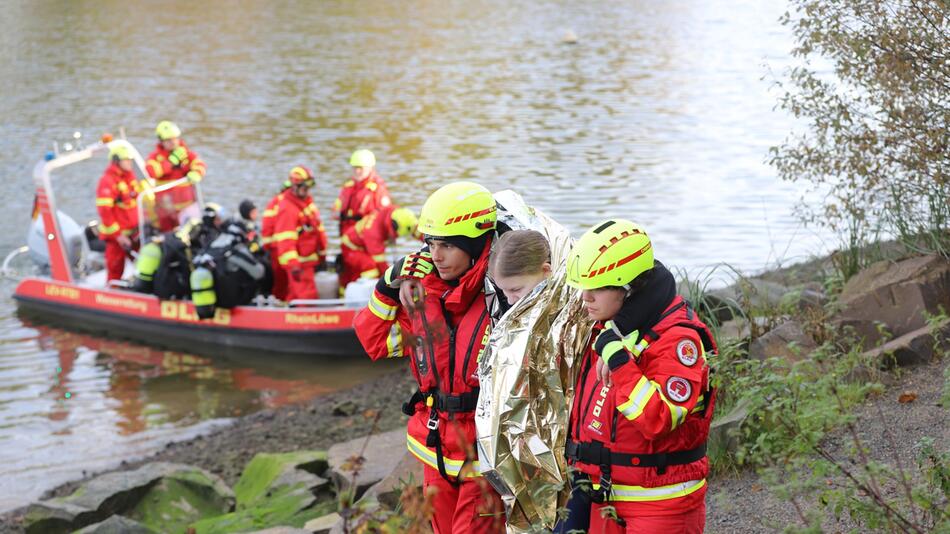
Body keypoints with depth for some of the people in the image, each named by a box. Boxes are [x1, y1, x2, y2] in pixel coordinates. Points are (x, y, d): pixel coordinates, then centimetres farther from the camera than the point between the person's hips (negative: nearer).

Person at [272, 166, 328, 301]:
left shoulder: (308, 201, 14)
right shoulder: (287, 208, -18)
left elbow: (317, 228, 23)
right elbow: (284, 240, -23)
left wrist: (322, 254, 24)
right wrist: (293, 265, -28)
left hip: (310, 258, 10)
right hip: (299, 263, -10)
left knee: (295, 296, 17)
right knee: (307, 295, -12)